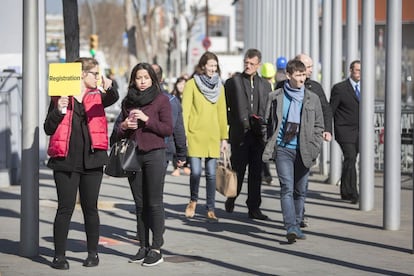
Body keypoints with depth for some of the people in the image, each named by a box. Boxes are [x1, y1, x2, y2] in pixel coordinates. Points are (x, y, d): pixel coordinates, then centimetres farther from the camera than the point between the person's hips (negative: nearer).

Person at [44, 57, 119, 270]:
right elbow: (48, 128, 1)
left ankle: (93, 253, 19)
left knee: (90, 208, 9)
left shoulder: (97, 96, 8)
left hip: (92, 161, 2)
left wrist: (109, 88, -36)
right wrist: (59, 111, -16)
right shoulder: (60, 97, 2)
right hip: (66, 161, -2)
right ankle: (59, 255, 4)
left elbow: (112, 99, -15)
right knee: (65, 208, -2)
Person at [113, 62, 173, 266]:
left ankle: (156, 249, -2)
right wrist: (124, 125, -3)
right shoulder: (128, 101, 13)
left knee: (154, 203, -5)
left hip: (154, 154, -5)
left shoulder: (161, 100, 0)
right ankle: (143, 247, 12)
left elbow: (168, 129, -7)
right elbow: (119, 133, 18)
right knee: (140, 204, 7)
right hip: (133, 155, 5)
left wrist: (146, 119, -14)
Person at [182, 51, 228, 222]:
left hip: (213, 136, 3)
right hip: (195, 134, -3)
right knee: (196, 172, -10)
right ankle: (193, 200, 17)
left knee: (211, 174, 3)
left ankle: (211, 210, 10)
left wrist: (224, 137, 10)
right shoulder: (191, 84, -1)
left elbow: (222, 113, 14)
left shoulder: (219, 86, 11)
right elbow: (185, 111, -4)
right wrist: (183, 135, -10)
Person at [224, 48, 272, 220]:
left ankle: (254, 208, 7)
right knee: (238, 170, -2)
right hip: (239, 134, -3)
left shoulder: (265, 85, 14)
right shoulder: (233, 82, 3)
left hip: (258, 135, 3)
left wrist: (262, 126, 0)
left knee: (256, 173, 2)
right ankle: (231, 198, 22)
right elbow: (224, 108, 3)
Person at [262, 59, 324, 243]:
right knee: (287, 188, -14)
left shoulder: (312, 99, 7)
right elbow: (268, 123, 9)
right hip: (282, 150, -2)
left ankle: (296, 226, 20)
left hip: (303, 151, 2)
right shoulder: (275, 97, 4)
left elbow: (318, 126, 11)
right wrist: (269, 148, 2)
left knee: (300, 190, 8)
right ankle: (291, 228, -21)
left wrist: (314, 149, 0)